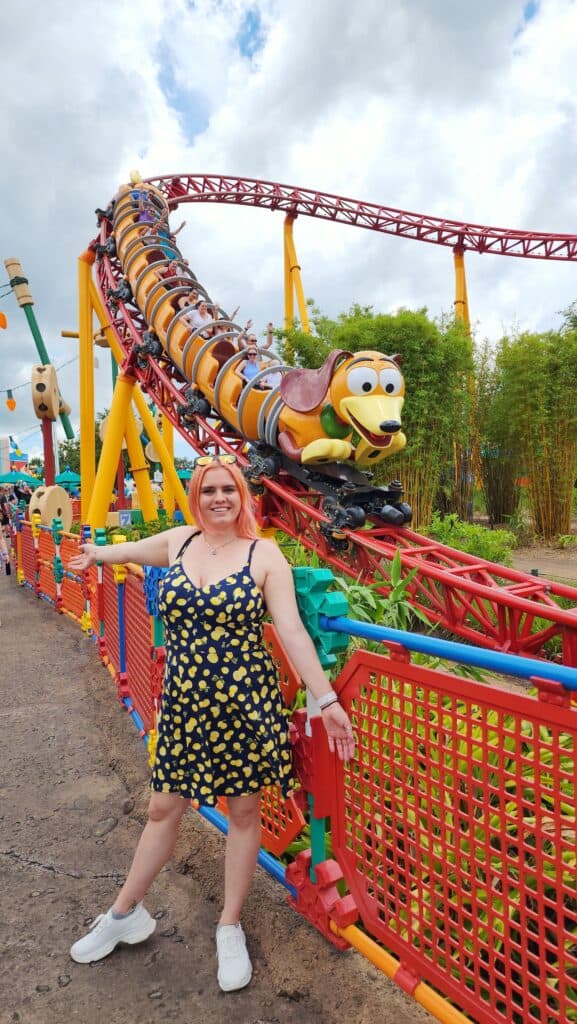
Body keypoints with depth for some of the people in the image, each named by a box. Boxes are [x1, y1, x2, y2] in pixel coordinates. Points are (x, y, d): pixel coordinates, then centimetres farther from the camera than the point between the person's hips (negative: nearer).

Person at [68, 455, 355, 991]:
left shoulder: (264, 555, -9)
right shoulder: (178, 542, 2)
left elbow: (292, 631, -13)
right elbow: (129, 550, 23)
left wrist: (326, 700, -17)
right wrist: (94, 553, 42)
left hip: (244, 704, -3)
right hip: (183, 704, 3)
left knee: (243, 809, 14)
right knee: (163, 808, 17)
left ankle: (230, 928, 36)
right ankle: (124, 913, 41)